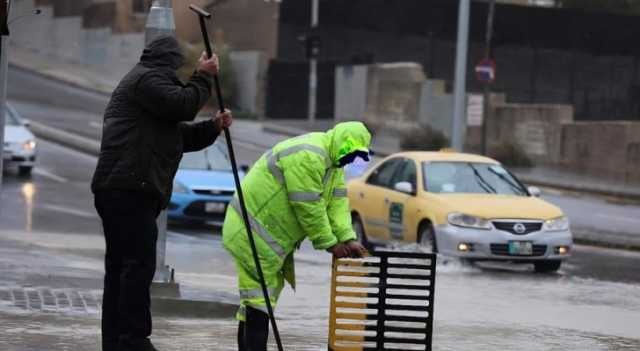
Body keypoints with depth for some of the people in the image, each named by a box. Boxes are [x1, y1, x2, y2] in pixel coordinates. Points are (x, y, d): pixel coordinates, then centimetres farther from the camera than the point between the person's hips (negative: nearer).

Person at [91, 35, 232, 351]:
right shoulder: (147, 79, -3)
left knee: (120, 266, 10)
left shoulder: (148, 81, 31)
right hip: (128, 189, -11)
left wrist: (213, 127, 15)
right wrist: (202, 77, -2)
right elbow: (183, 105, -17)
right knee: (139, 264, -13)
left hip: (121, 191, 11)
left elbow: (180, 136, 30)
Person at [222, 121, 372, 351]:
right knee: (260, 291, -13)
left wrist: (347, 238, -5)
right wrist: (329, 243, -16)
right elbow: (309, 206, -24)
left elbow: (337, 202, 7)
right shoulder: (307, 157, -24)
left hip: (275, 233, 11)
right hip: (253, 234, -11)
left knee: (271, 288, 12)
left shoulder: (331, 161, 11)